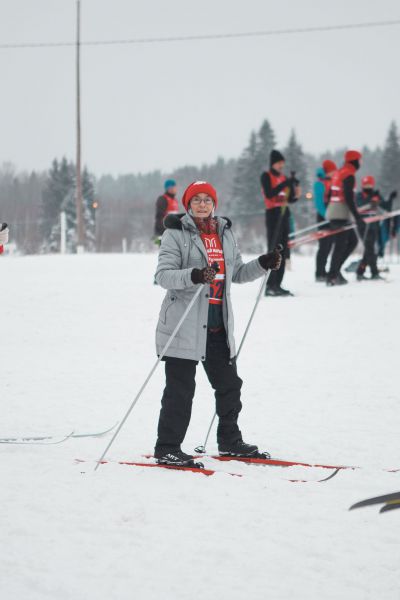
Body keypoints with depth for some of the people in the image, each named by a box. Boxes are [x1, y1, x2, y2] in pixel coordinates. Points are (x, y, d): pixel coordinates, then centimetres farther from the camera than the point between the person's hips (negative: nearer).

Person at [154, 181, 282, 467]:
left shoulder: (225, 234, 14)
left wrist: (263, 264, 5)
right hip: (184, 324, -6)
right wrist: (194, 276, -33)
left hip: (218, 325, 7)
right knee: (180, 389, -6)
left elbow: (237, 273, 22)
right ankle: (167, 448, 2)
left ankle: (229, 441, 30)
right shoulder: (176, 234, -6)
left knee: (229, 384, 14)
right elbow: (163, 275, -15)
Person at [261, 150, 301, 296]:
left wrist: (296, 194, -5)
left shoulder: (284, 178, 16)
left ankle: (277, 284, 8)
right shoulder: (266, 176, -3)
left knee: (283, 251, 5)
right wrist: (285, 184, -23)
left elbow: (289, 199, 15)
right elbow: (269, 194, -18)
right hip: (273, 214, -7)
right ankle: (270, 286, -15)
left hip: (284, 214, 7)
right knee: (274, 250, -12)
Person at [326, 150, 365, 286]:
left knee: (353, 241, 14)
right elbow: (349, 198, -20)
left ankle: (335, 269, 9)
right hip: (341, 214, -10)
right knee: (340, 245, -7)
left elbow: (330, 195, 19)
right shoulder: (349, 175, -12)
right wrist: (357, 217, -20)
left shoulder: (338, 173, 16)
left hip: (332, 212, 10)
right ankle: (332, 277, -7)